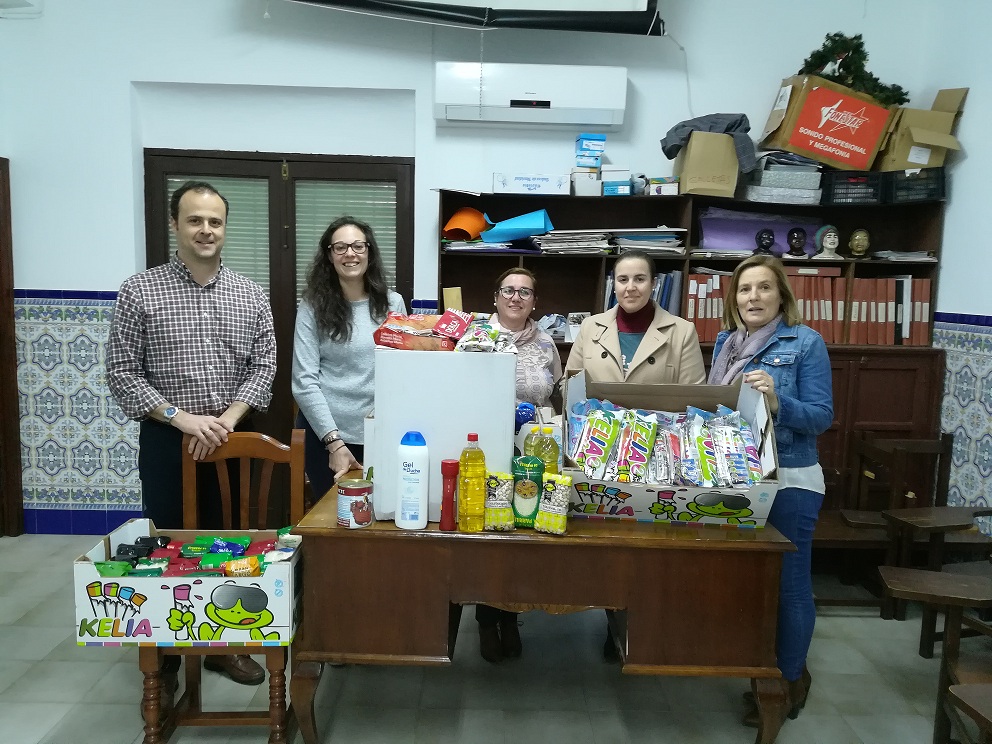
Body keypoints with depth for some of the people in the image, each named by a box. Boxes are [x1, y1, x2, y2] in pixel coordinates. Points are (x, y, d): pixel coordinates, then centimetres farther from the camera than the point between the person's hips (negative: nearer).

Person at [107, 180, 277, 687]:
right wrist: (182, 418, -16)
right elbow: (122, 373, -6)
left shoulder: (250, 295, 3)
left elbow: (264, 366, 2)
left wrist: (228, 419, -12)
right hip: (167, 440, -2)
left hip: (231, 439, 2)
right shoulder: (139, 292, -4)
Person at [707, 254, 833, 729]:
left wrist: (777, 400, -27)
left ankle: (791, 678, 23)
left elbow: (821, 417, -12)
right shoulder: (726, 342, 8)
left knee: (789, 583, 4)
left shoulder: (806, 342, -7)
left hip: (788, 481, -5)